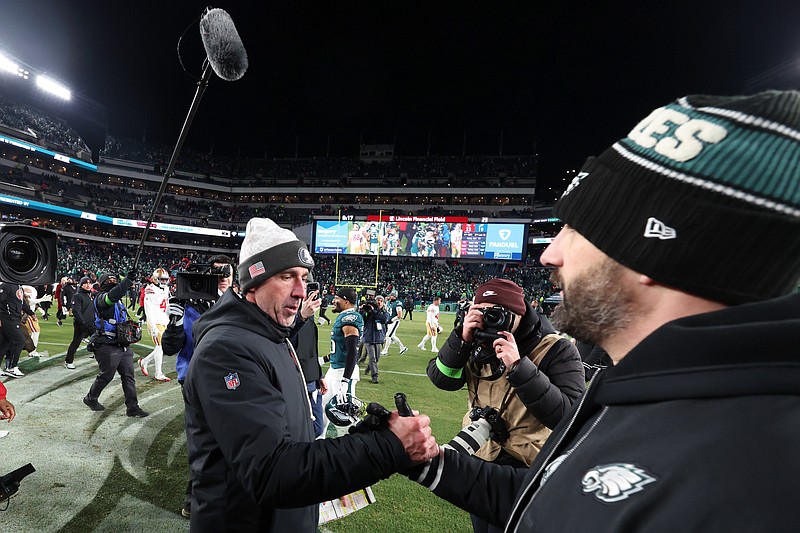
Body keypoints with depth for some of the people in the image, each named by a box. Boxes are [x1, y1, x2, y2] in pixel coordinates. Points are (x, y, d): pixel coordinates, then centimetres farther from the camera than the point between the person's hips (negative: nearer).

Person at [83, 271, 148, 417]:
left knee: (128, 376, 5)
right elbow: (113, 295, -34)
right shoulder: (101, 298, -9)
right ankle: (90, 398, 34)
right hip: (108, 346, -8)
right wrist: (128, 279, -43)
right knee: (106, 375, 7)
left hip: (122, 344, 8)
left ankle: (132, 407, 8)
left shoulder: (118, 301, 19)